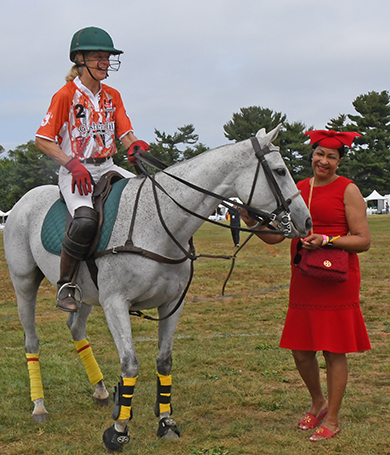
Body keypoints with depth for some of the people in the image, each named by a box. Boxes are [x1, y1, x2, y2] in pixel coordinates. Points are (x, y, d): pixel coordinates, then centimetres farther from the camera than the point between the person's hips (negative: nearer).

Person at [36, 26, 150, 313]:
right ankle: (66, 285, -15)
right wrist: (72, 164, -18)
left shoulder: (113, 96, 12)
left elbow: (125, 133, 9)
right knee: (86, 219, -34)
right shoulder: (65, 95, -6)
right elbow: (43, 140, -6)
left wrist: (135, 144, -16)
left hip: (108, 168, 6)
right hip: (75, 172, -6)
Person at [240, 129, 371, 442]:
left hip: (336, 281, -5)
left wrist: (326, 240, -21)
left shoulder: (348, 190, -4)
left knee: (334, 351, 2)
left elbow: (363, 240, -9)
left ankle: (332, 418, 17)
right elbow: (276, 235, 10)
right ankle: (318, 403, 35)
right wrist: (252, 222, -7)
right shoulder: (299, 189, 11)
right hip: (303, 282, 5)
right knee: (301, 351, 10)